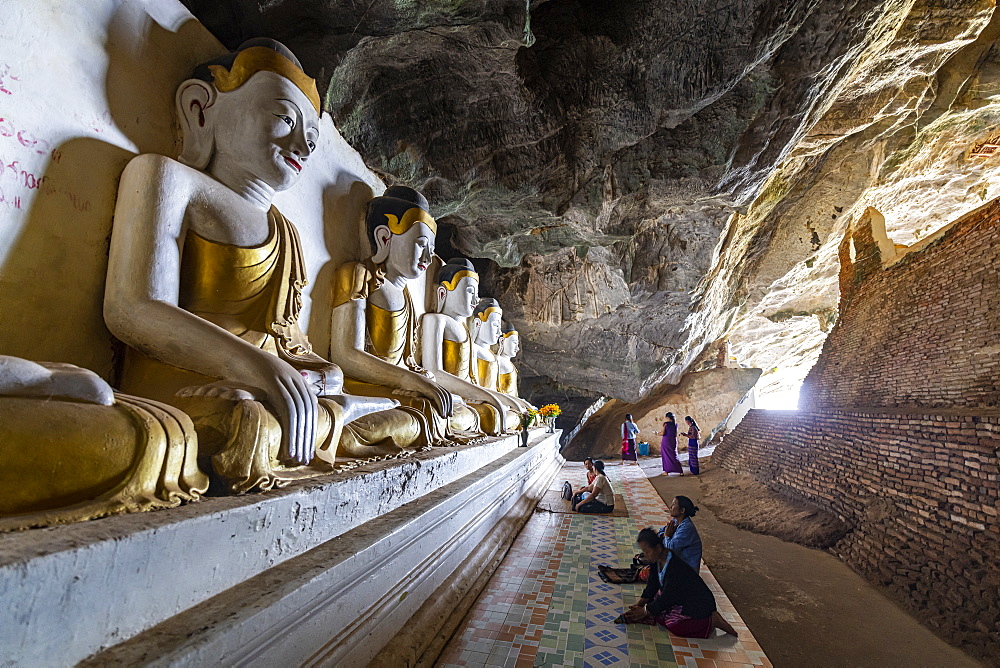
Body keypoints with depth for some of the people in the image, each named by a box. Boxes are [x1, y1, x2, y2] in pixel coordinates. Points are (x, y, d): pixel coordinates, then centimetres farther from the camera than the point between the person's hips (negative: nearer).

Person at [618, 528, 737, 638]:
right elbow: (652, 585, 5)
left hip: (699, 604, -9)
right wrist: (638, 604, 1)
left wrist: (645, 611, -17)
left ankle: (712, 621, -4)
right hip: (680, 598, 9)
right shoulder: (657, 560, -7)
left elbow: (667, 597, -27)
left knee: (674, 625, -21)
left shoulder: (675, 566, -33)